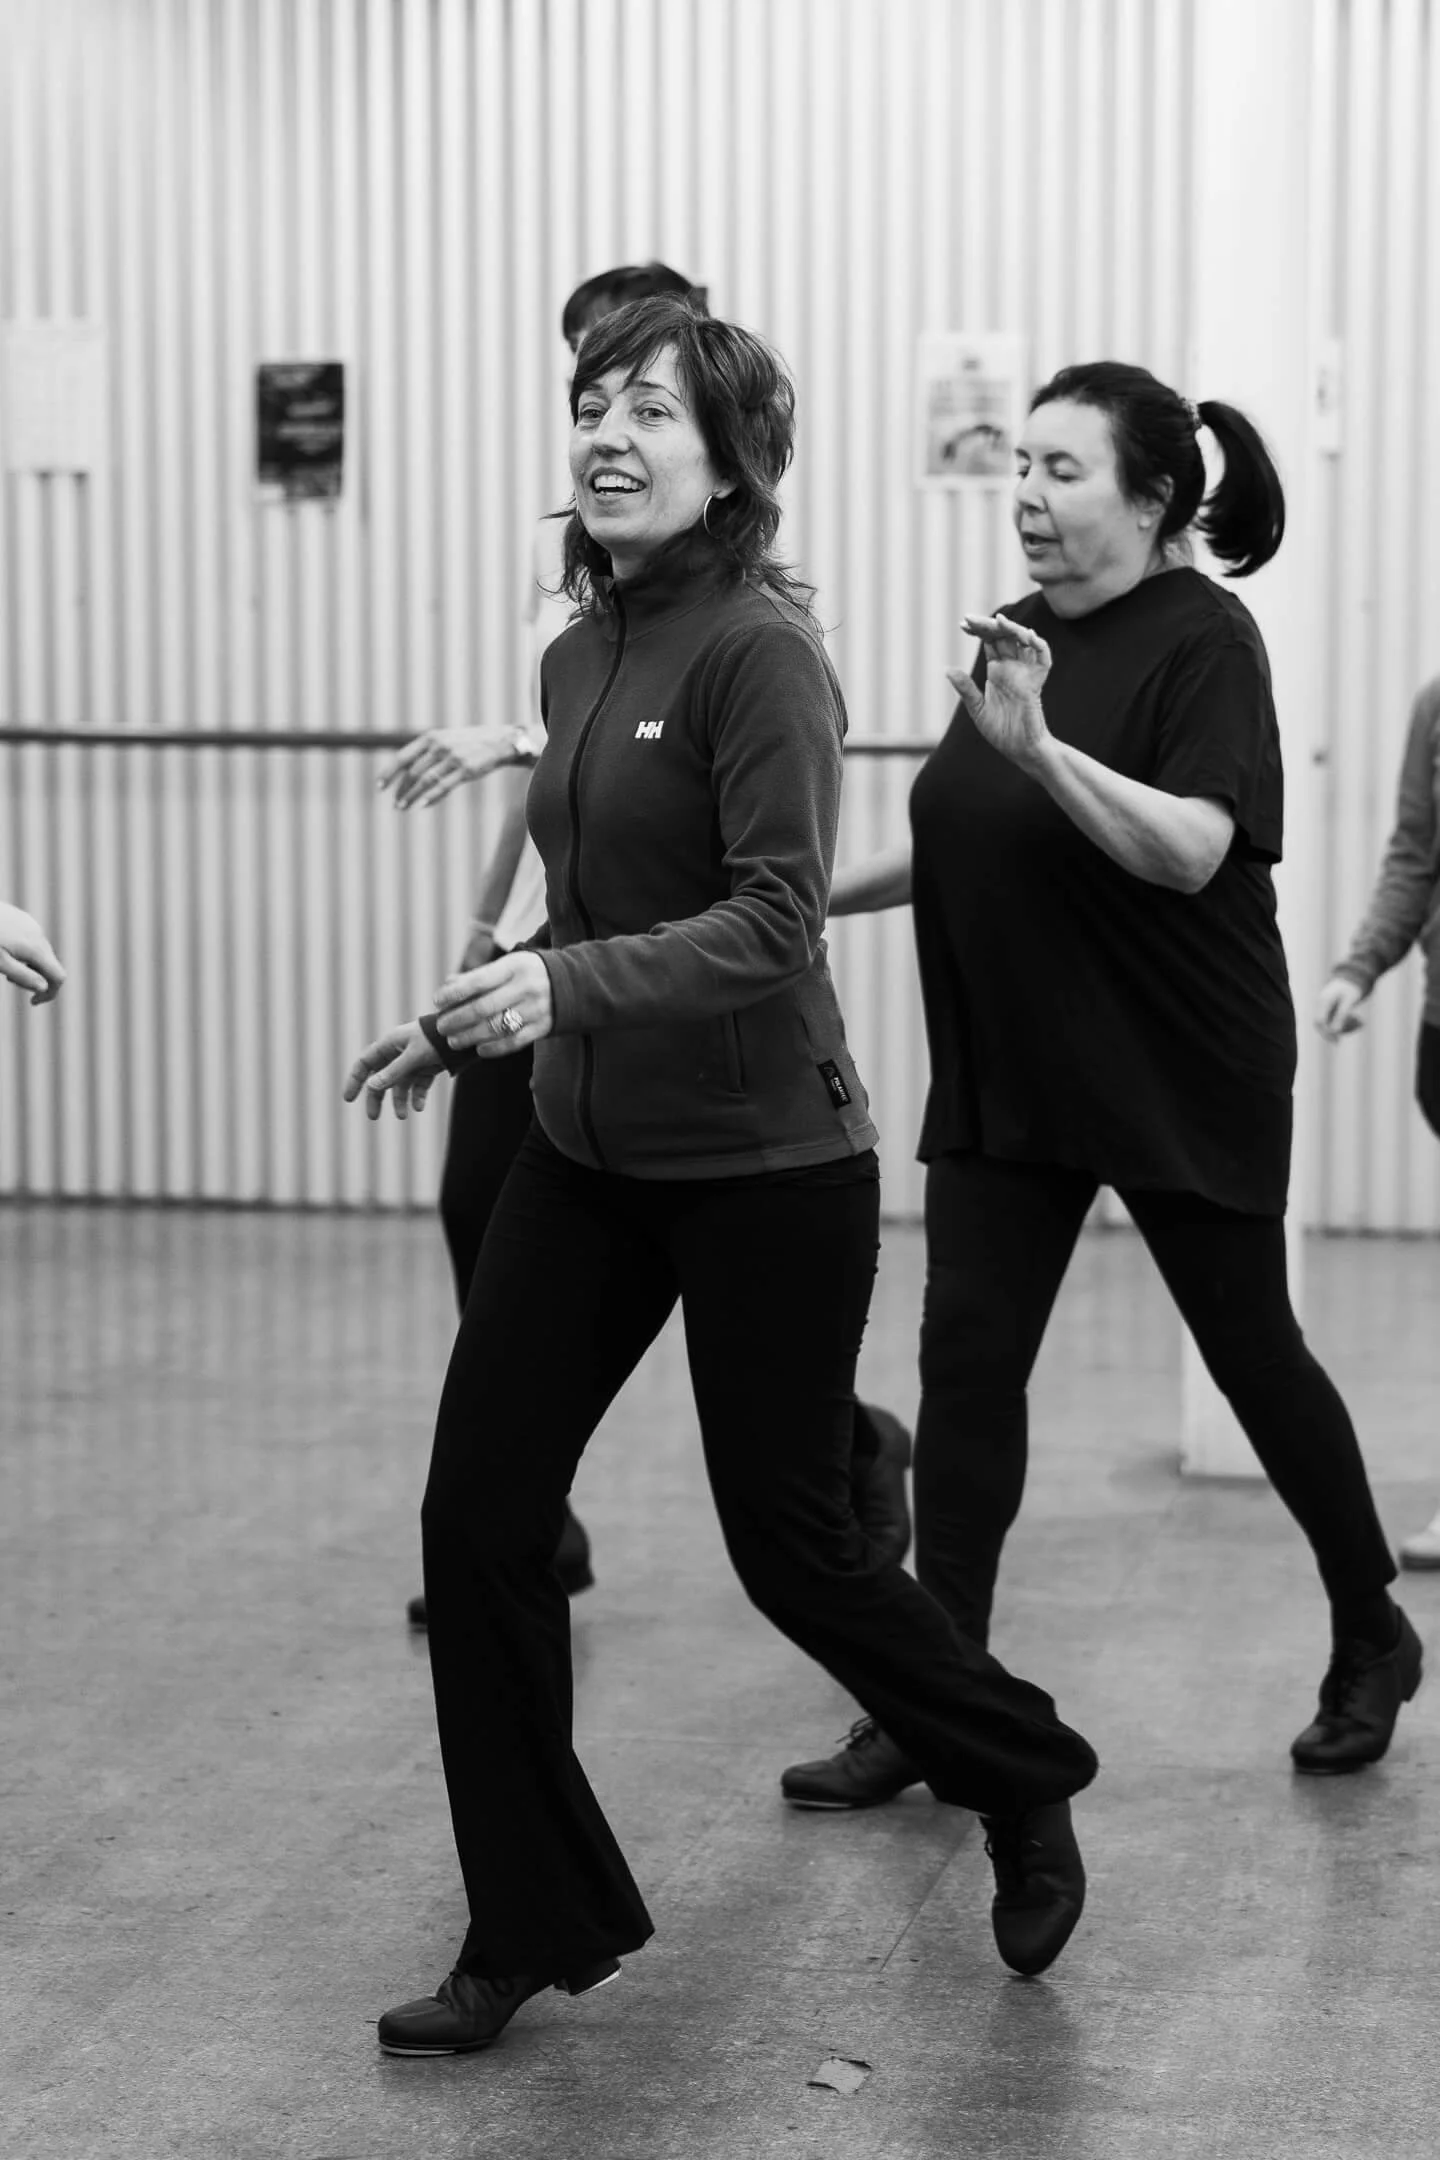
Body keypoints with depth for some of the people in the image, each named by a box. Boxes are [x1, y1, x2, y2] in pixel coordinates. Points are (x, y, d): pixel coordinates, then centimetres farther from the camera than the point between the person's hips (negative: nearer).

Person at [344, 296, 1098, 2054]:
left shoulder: (761, 650, -16)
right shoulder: (578, 654, 6)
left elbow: (772, 922, -24)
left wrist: (565, 988, -36)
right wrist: (465, 1023, 20)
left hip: (765, 1167, -7)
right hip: (588, 1153, 7)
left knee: (787, 1543, 5)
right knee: (476, 1515, 1)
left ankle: (1024, 1784, 33)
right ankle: (533, 1930, 15)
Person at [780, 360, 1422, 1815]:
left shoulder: (1203, 641, -13)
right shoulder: (1027, 632, 8)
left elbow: (1190, 848, -27)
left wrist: (1041, 744, -36)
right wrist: (819, 895, 14)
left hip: (1182, 1087, -6)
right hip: (1010, 1080, 6)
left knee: (1251, 1355, 7)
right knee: (965, 1364, 0)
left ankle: (1371, 1642, 29)